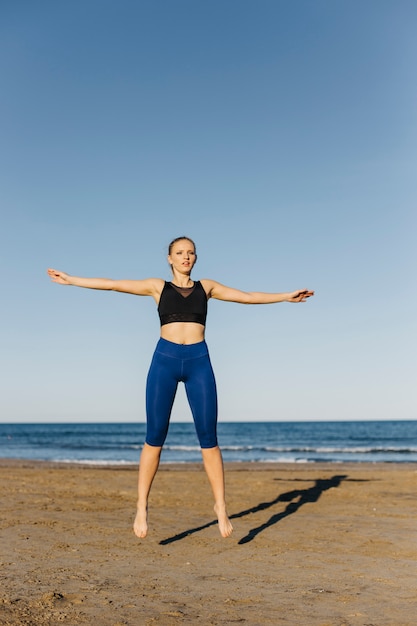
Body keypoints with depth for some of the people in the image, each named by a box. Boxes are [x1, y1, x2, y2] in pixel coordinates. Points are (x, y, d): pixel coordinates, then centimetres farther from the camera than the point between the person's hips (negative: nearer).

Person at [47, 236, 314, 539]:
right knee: (155, 436, -2)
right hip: (165, 359, -1)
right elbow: (111, 284, 11)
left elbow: (247, 296, 14)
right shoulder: (157, 286, 12)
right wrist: (70, 279, 10)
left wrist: (286, 296, 10)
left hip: (199, 361, 1)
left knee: (208, 437, -2)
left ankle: (221, 506, 7)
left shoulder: (207, 286, 16)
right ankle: (142, 506, 7)